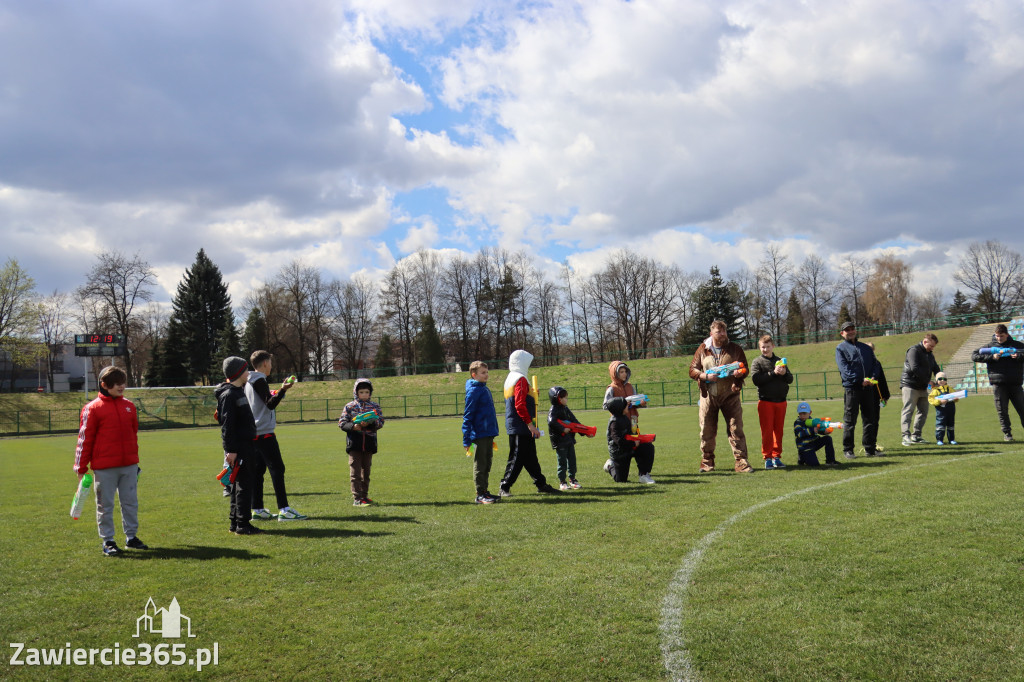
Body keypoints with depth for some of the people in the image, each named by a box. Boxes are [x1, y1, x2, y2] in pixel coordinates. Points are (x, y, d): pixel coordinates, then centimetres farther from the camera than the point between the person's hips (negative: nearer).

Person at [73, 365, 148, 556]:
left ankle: (131, 537, 23)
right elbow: (85, 439, -4)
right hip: (104, 467, -5)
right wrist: (81, 468, -5)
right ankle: (107, 541, 15)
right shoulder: (93, 408, -6)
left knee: (131, 502, 11)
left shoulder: (129, 406, 9)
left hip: (129, 465, 5)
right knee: (105, 504, 5)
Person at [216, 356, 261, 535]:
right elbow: (227, 425, -19)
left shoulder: (238, 392, 18)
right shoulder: (228, 395, -14)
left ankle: (234, 522, 19)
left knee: (241, 485, 13)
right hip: (239, 448, -10)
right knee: (243, 485, -7)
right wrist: (231, 450, -22)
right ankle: (242, 525, -3)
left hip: (246, 445, 10)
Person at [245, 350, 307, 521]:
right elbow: (270, 404, -19)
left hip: (256, 434, 10)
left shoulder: (250, 382, 17)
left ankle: (257, 509, 11)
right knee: (277, 468, -10)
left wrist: (281, 390, 30)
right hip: (264, 433, -10)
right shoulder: (259, 380, -11)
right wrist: (282, 390, -32)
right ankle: (284, 510, -13)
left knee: (258, 469, 9)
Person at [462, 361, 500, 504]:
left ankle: (484, 491, 22)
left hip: (488, 435, 9)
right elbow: (467, 416, -14)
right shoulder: (473, 391, -12)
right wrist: (466, 440, -18)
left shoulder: (485, 389, 14)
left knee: (487, 464, 14)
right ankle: (480, 495, 4)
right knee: (480, 464, -2)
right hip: (479, 435, -9)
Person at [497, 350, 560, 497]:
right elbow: (520, 405, -22)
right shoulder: (520, 379, -14)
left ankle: (541, 484, 22)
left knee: (530, 457, 15)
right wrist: (530, 424, -22)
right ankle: (504, 487, -3)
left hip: (515, 427, 11)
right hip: (520, 428, -11)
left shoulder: (510, 378, 17)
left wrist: (532, 395, 22)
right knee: (517, 458, -6)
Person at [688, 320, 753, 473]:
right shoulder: (703, 349, 6)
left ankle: (741, 461, -2)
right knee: (707, 430, 5)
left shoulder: (735, 349, 6)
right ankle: (707, 462, 17)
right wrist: (706, 376, -14)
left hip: (730, 395, 0)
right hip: (708, 396, 1)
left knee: (736, 429, -6)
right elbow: (692, 370, 5)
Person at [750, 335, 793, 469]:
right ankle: (767, 458, 3)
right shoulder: (757, 362, 1)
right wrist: (773, 373, -19)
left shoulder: (779, 361, 14)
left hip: (781, 401, 4)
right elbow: (756, 380, -14)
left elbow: (790, 379, 12)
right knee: (767, 431, -3)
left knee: (779, 430, 7)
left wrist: (784, 373, -10)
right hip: (765, 401, -4)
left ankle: (777, 457, 15)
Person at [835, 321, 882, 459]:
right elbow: (844, 368, -9)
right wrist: (860, 380, -19)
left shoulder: (866, 348, 20)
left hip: (868, 387, 5)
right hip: (851, 387, -5)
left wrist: (873, 377, -8)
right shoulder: (840, 348, 4)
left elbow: (875, 364, 13)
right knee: (849, 420, -3)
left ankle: (870, 448, 14)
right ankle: (848, 450, 3)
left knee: (870, 419, 7)